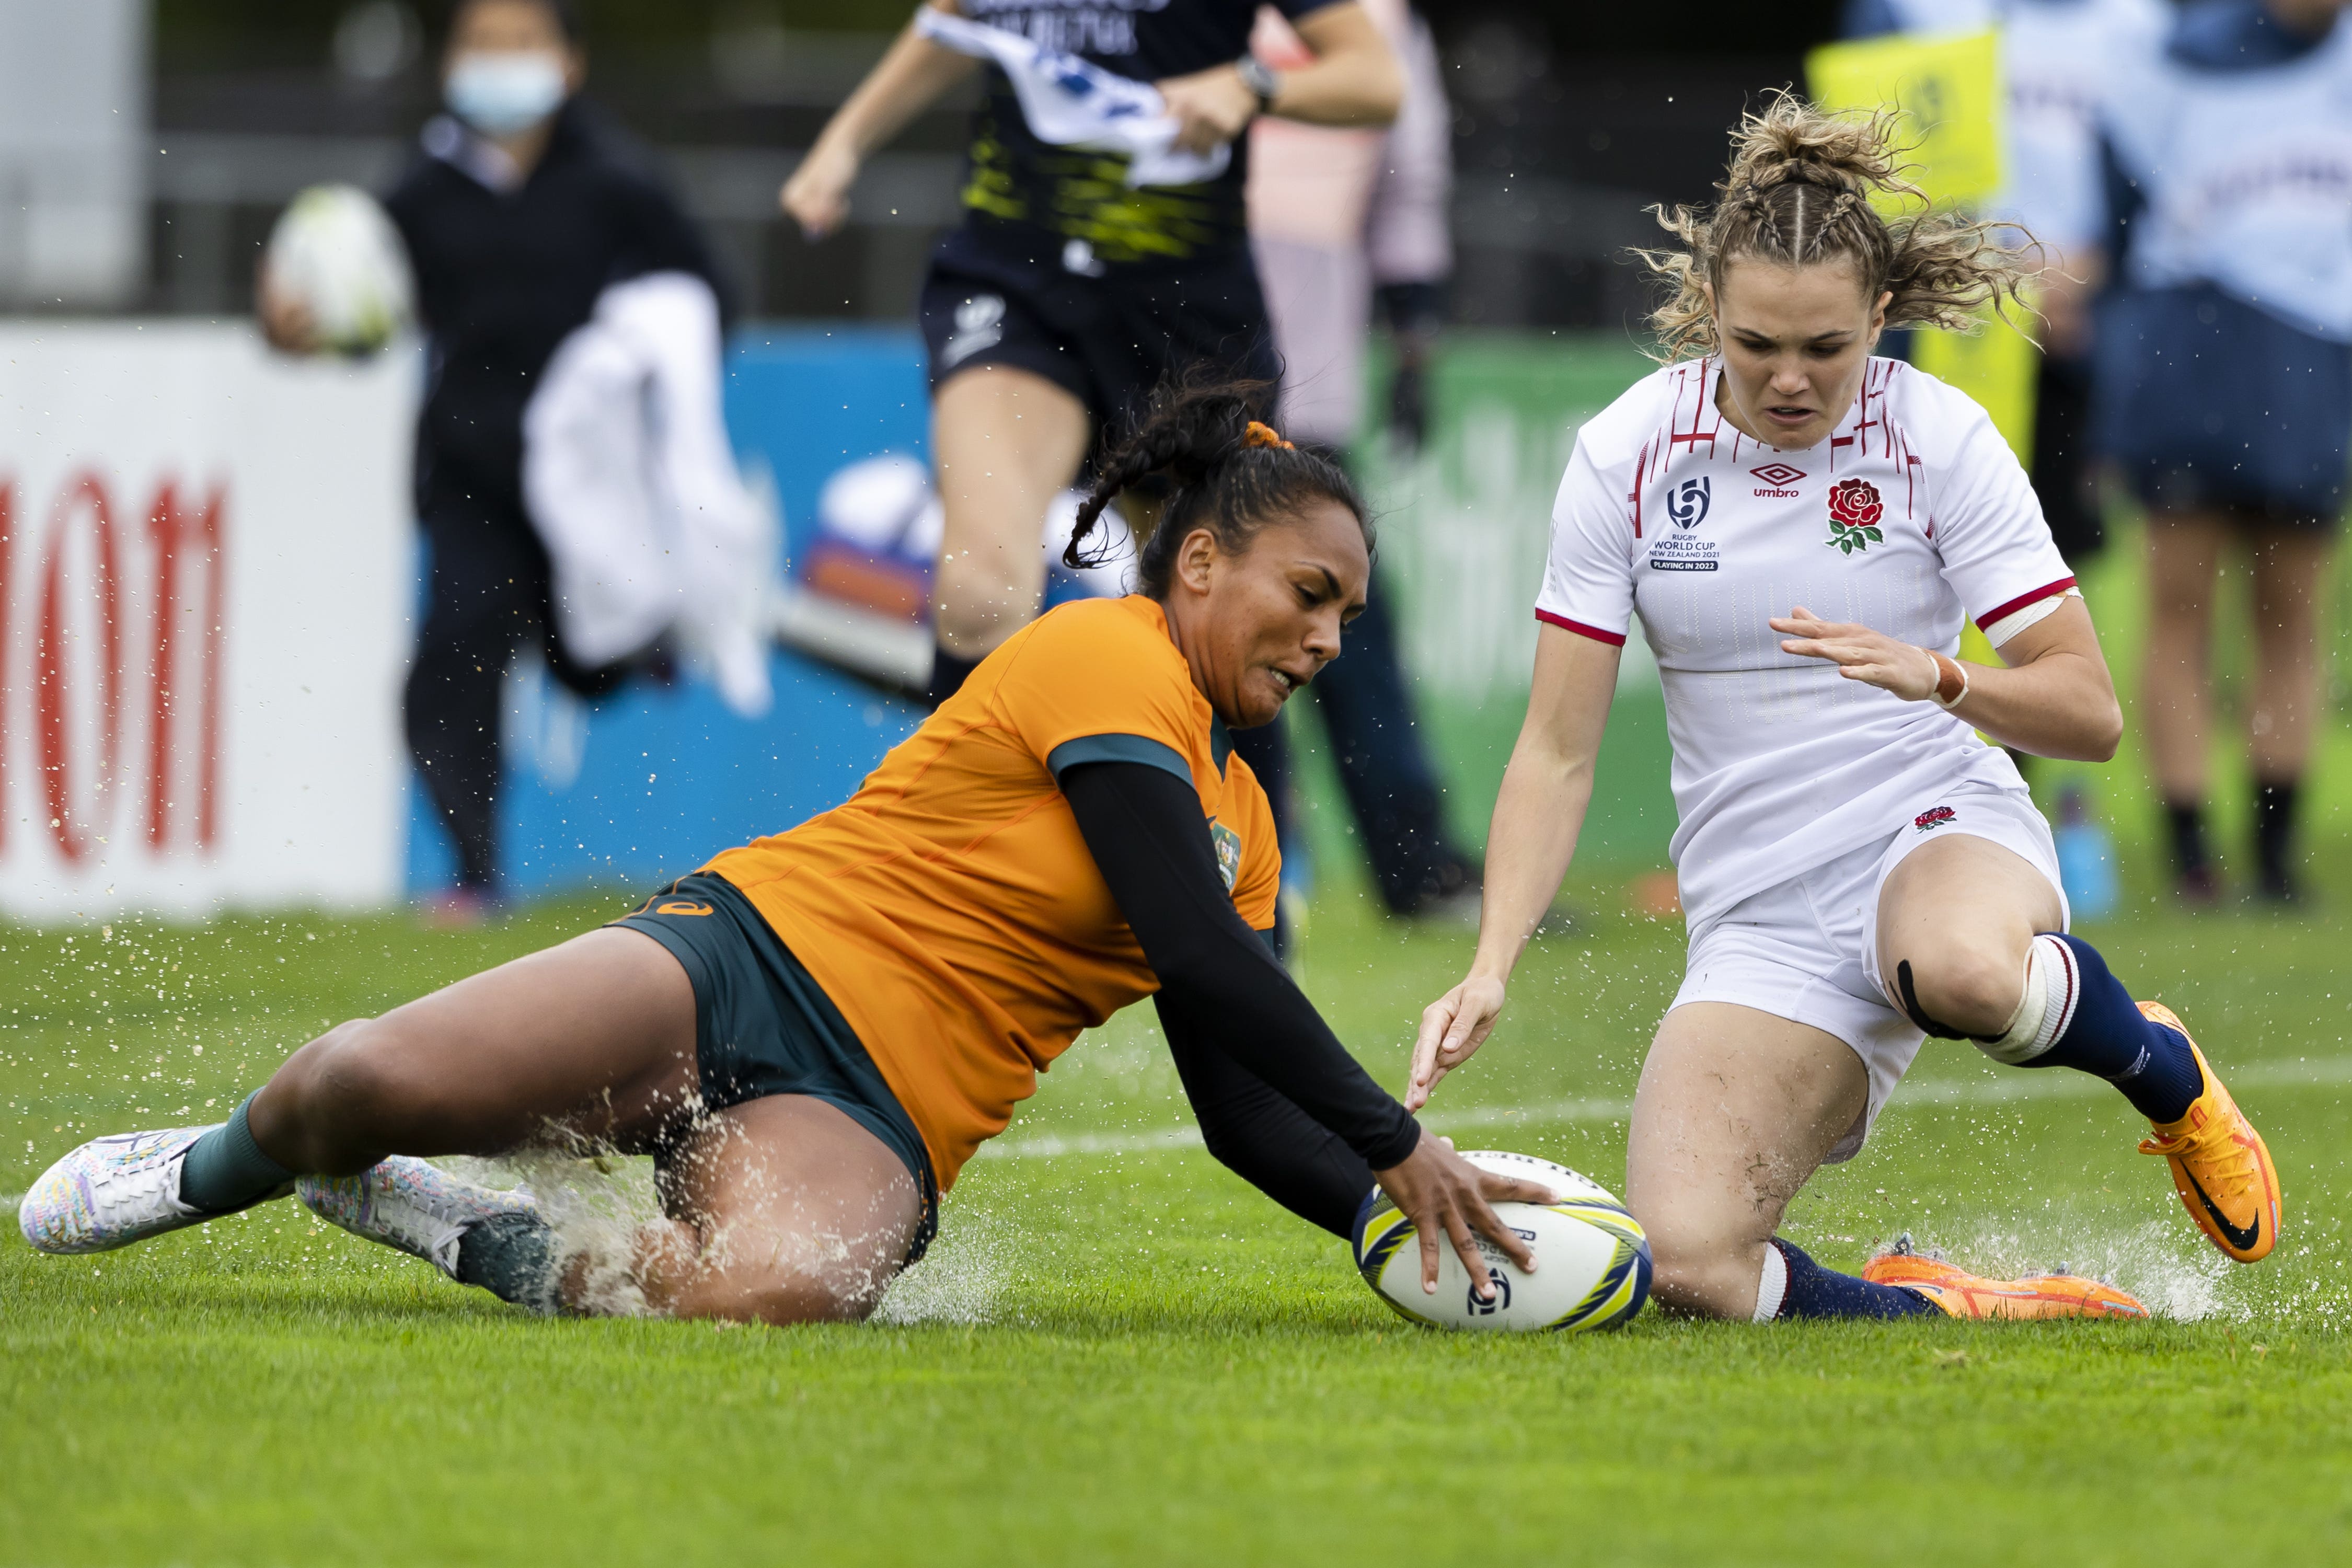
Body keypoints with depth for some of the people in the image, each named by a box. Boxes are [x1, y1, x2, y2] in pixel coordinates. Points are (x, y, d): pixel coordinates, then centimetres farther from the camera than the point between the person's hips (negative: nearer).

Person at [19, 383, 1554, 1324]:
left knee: (790, 1287, -35)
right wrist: (1396, 1148, -13)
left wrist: (1398, 1215, 2)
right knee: (368, 1083, -28)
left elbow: (1246, 1108, 20)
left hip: (871, 1121, 5)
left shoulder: (1243, 824, 20)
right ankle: (226, 1165, 11)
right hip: (764, 955, -5)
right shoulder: (1106, 659, -5)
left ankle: (473, 1239, -8)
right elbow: (1201, 957, -14)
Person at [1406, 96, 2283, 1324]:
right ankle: (1936, 1306, 6)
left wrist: (1936, 678, -27)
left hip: (1940, 828, -2)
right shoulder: (1624, 458, -4)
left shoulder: (1938, 439, -6)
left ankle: (2162, 1072, -7)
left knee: (1964, 976, -42)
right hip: (1760, 914, 2)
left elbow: (2090, 714, -7)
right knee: (1687, 1267, -24)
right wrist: (1490, 968, -15)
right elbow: (1557, 752, -2)